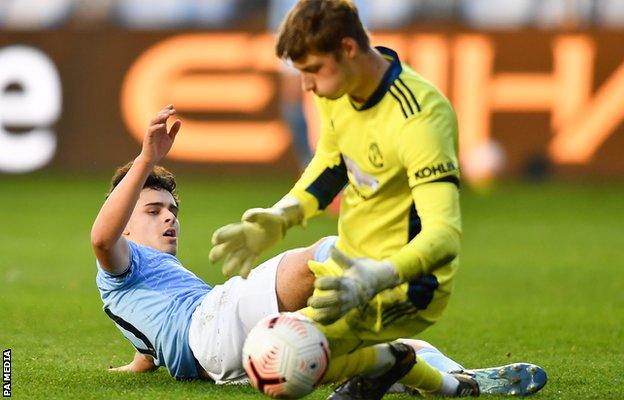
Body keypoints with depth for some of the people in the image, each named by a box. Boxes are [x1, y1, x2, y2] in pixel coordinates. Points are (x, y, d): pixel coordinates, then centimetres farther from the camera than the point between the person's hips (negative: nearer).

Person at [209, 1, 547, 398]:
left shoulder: (418, 118, -29)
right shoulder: (339, 88, -3)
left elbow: (444, 235, -36)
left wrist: (378, 278, -52)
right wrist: (279, 219, 1)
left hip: (405, 286, -9)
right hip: (352, 262, 9)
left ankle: (388, 362, 3)